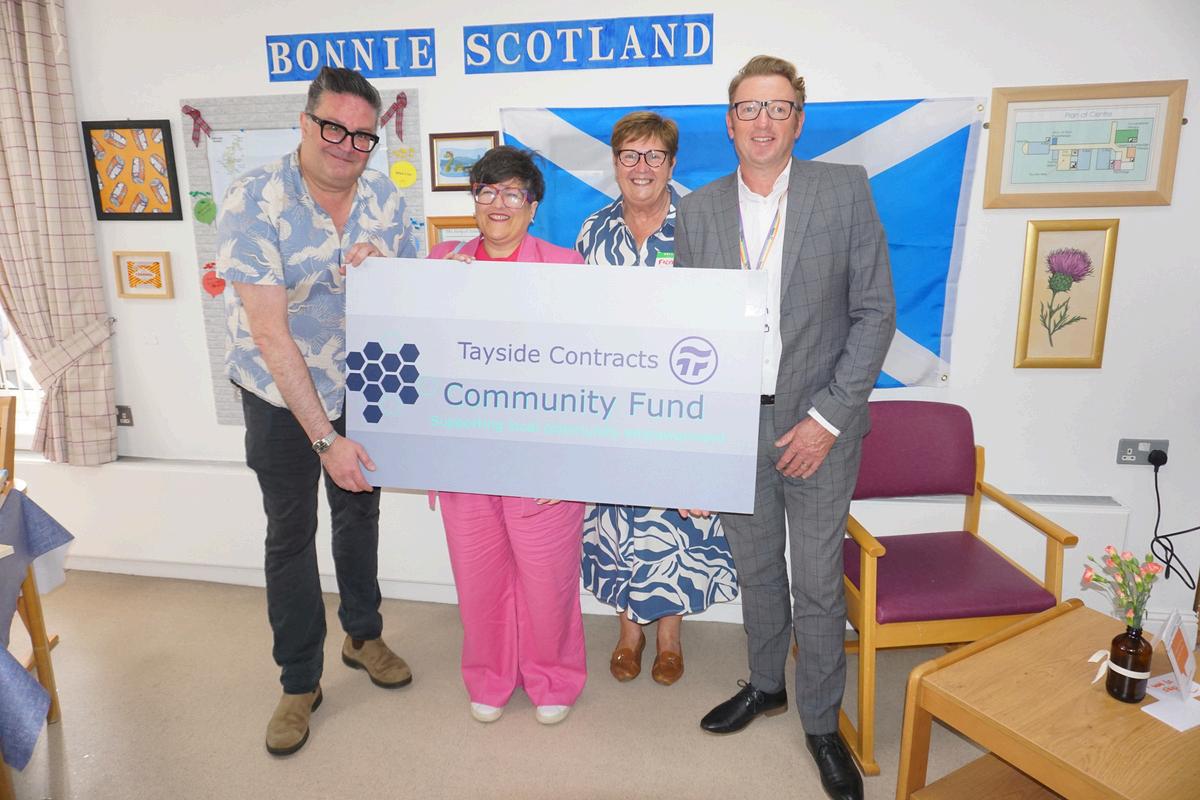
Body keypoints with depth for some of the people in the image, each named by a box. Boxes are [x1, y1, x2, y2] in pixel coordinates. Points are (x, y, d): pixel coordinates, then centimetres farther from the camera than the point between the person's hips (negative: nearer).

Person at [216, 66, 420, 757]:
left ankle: (364, 634, 39)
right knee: (291, 533, 5)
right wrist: (325, 439, -28)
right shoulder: (255, 201, -21)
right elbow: (270, 331, -26)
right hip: (282, 395, -3)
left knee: (360, 509, 17)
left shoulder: (385, 199, -7)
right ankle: (300, 683, 23)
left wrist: (381, 268, -22)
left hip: (361, 386, 4)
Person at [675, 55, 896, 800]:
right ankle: (766, 684, 41)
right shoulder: (698, 210, 2)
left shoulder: (845, 190, -5)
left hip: (817, 421, -2)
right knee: (757, 568, 17)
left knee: (818, 584, 6)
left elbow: (875, 312, -6)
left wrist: (828, 417, -12)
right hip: (733, 423, 3)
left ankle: (822, 722, 29)